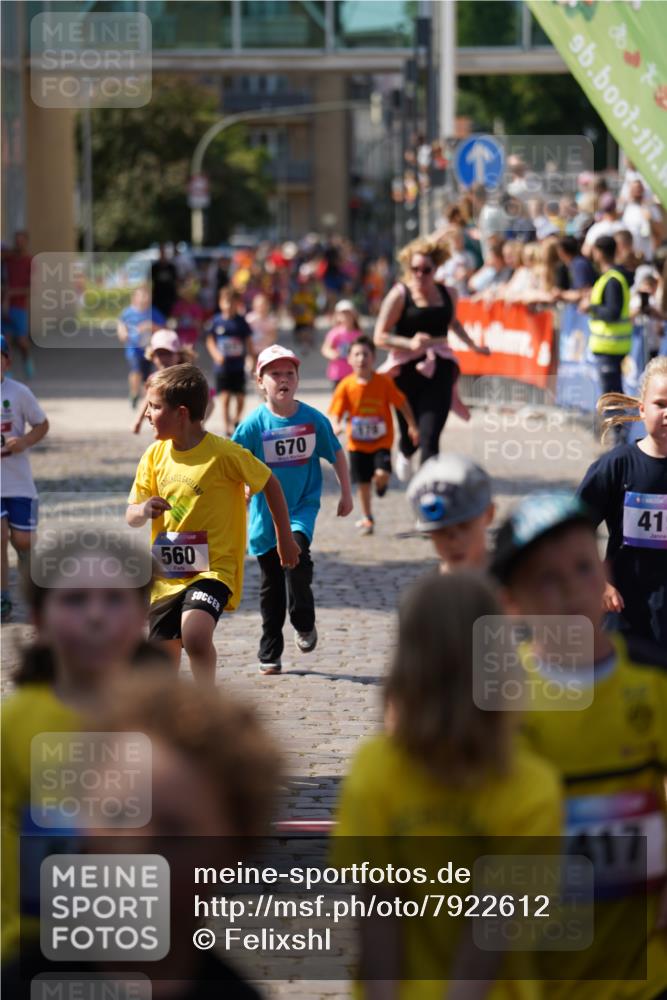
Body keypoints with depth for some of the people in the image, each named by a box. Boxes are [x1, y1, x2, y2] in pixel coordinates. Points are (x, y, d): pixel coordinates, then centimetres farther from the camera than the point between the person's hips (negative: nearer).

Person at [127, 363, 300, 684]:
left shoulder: (223, 454, -13)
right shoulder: (155, 456, 2)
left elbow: (270, 483, 1)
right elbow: (131, 516, 8)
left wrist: (285, 539, 7)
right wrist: (144, 511, -17)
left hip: (212, 569, -6)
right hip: (167, 574, 6)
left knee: (195, 633, -31)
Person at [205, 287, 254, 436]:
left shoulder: (241, 321, 0)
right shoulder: (216, 321, -1)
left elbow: (249, 342, 7)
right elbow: (210, 341, 4)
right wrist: (216, 354, -12)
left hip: (238, 366, 1)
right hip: (223, 366, -1)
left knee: (240, 397, 5)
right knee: (225, 396, -5)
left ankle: (236, 420, 29)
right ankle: (226, 427, 0)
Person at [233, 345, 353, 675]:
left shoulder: (313, 419, -4)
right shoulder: (254, 424, -8)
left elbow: (337, 454, 10)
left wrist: (346, 494, 15)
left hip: (302, 506, -1)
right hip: (265, 511, 1)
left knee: (296, 554, -29)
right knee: (271, 584, 8)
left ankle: (304, 624, -5)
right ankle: (270, 654, 20)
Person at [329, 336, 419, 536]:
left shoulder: (384, 382, -10)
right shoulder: (346, 386, -9)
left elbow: (402, 404, -1)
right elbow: (336, 412, -8)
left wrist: (412, 426, -4)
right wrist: (335, 426, -29)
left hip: (381, 442, -1)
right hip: (357, 444, 1)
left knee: (382, 474, -21)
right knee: (363, 483, 8)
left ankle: (380, 482, 19)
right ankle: (367, 518, 28)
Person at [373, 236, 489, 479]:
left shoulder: (447, 294, 9)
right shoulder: (400, 295, -4)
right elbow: (380, 337, -7)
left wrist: (471, 345, 24)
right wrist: (410, 343, -21)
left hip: (439, 368, 2)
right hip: (406, 368, -2)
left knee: (430, 434, -12)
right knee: (410, 430, 11)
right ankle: (405, 453, 49)